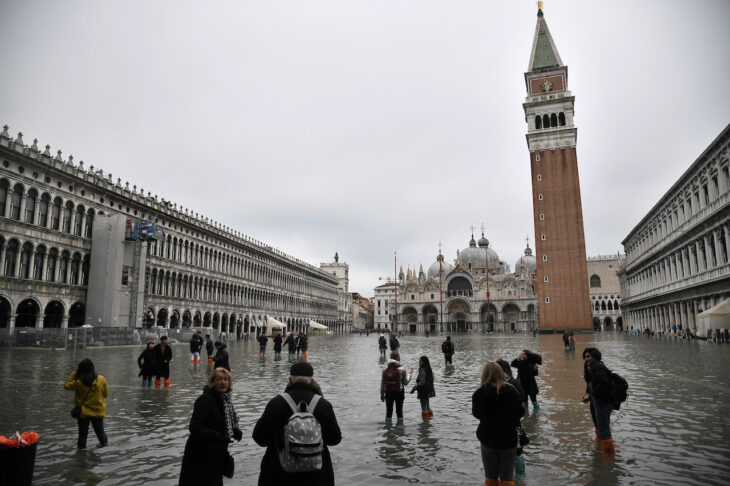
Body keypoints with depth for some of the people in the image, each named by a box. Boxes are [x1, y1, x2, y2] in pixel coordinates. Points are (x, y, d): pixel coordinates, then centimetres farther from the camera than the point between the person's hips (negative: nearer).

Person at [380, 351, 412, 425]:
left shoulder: (385, 369, -5)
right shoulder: (401, 370, -12)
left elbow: (382, 383, -2)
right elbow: (405, 382, -4)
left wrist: (382, 394, 9)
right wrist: (410, 373, 11)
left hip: (388, 393, 2)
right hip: (399, 393, -2)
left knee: (389, 410, 13)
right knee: (399, 410, 11)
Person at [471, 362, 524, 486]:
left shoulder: (479, 393, -12)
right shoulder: (511, 391, -9)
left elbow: (476, 414, 2)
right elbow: (520, 412, -1)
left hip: (488, 439, 0)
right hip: (509, 439, 1)